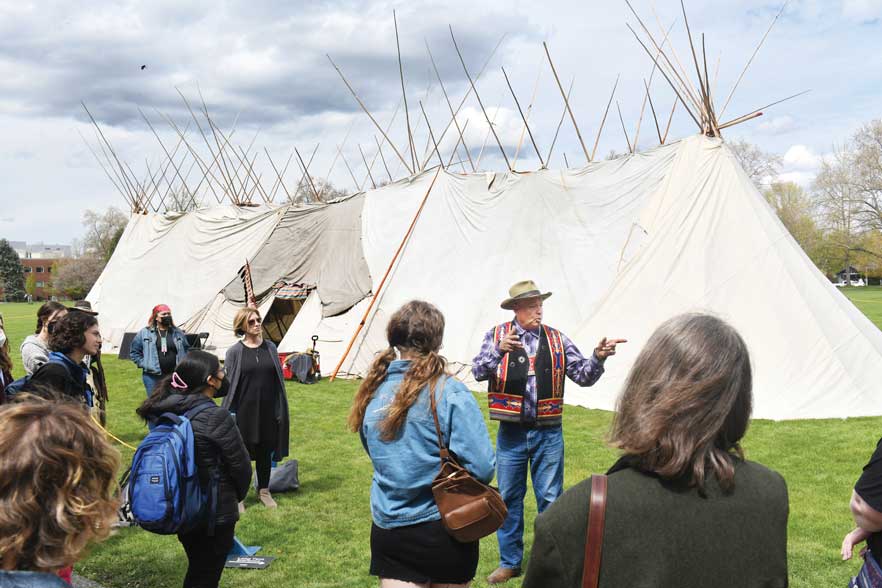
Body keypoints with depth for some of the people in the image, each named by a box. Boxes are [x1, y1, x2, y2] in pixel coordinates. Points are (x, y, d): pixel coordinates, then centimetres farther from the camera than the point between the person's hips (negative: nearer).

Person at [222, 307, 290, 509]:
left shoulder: (270, 348, 5)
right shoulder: (234, 352, -5)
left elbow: (279, 380, 8)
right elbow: (229, 383, -3)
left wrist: (280, 409, 5)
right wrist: (230, 413, -7)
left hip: (268, 411, 3)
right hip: (244, 411, -3)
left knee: (265, 452, 14)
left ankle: (264, 491, 31)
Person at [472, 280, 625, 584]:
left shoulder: (557, 339, 2)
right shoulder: (497, 335, -2)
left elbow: (583, 375, -1)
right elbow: (478, 371, -14)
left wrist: (597, 358, -21)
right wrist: (499, 351, -32)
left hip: (548, 434, 1)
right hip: (511, 433, 0)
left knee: (550, 500, 7)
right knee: (509, 499, 11)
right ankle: (510, 562, 26)